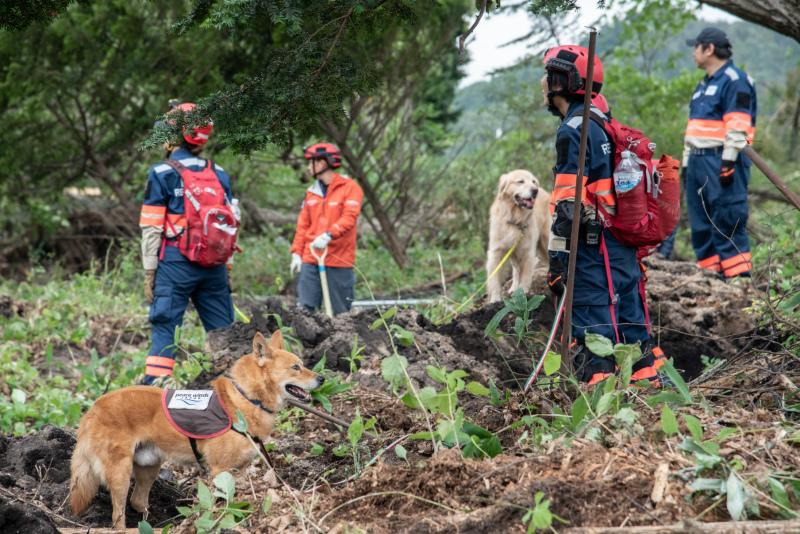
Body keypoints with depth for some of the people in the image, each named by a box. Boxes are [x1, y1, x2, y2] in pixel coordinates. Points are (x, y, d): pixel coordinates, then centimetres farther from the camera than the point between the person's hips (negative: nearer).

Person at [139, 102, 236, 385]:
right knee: (222, 330, 8)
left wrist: (149, 273, 0)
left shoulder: (162, 174, -3)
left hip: (176, 261, -4)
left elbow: (152, 228, -4)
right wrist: (226, 269, 20)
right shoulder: (219, 173, 11)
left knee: (164, 327, -3)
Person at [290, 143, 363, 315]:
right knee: (305, 308, -2)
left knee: (340, 313, 1)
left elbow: (349, 218, -16)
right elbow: (303, 225, 16)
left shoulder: (350, 188, -3)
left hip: (338, 260, -5)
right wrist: (297, 253, 8)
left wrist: (328, 236, -29)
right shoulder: (312, 192, 15)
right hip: (310, 259, 5)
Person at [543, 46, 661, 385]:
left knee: (595, 340, -8)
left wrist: (557, 258, -16)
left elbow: (568, 204, -17)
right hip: (624, 244, 9)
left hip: (594, 249, -9)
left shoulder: (573, 131, -12)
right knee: (630, 330, 13)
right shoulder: (602, 123, 17)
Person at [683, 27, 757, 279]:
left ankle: (739, 276, -13)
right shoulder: (703, 85, 22)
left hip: (721, 161, -9)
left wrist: (728, 161, -21)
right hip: (698, 161, 9)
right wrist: (687, 162, 21)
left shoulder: (735, 80, -7)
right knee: (701, 224, 9)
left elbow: (738, 126, -15)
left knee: (727, 222, -12)